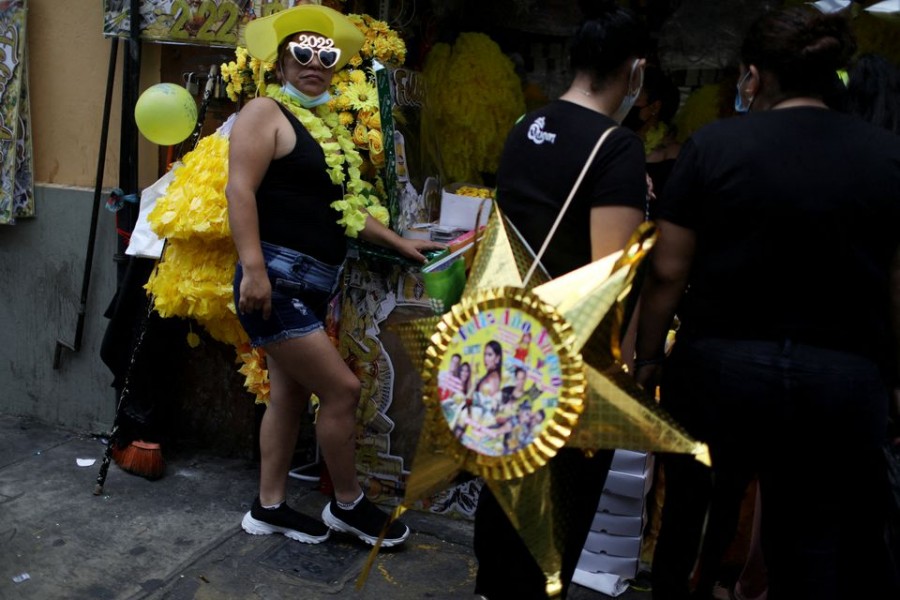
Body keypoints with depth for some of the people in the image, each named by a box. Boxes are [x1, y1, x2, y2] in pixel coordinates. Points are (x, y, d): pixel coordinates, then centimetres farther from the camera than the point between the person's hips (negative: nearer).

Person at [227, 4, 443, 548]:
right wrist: (253, 268, -26)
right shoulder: (266, 112, -6)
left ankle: (270, 507, 27)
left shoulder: (326, 128, 18)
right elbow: (240, 190, -17)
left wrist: (398, 243, 24)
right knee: (342, 387, -7)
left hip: (311, 287, 9)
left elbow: (340, 206, 24)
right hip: (276, 283, -9)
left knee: (291, 396, 14)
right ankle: (348, 505, 12)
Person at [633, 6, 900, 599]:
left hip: (720, 367, -1)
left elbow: (668, 273, -5)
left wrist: (648, 358, 6)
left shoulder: (714, 145, -5)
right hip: (846, 379, 1)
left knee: (691, 525, 18)